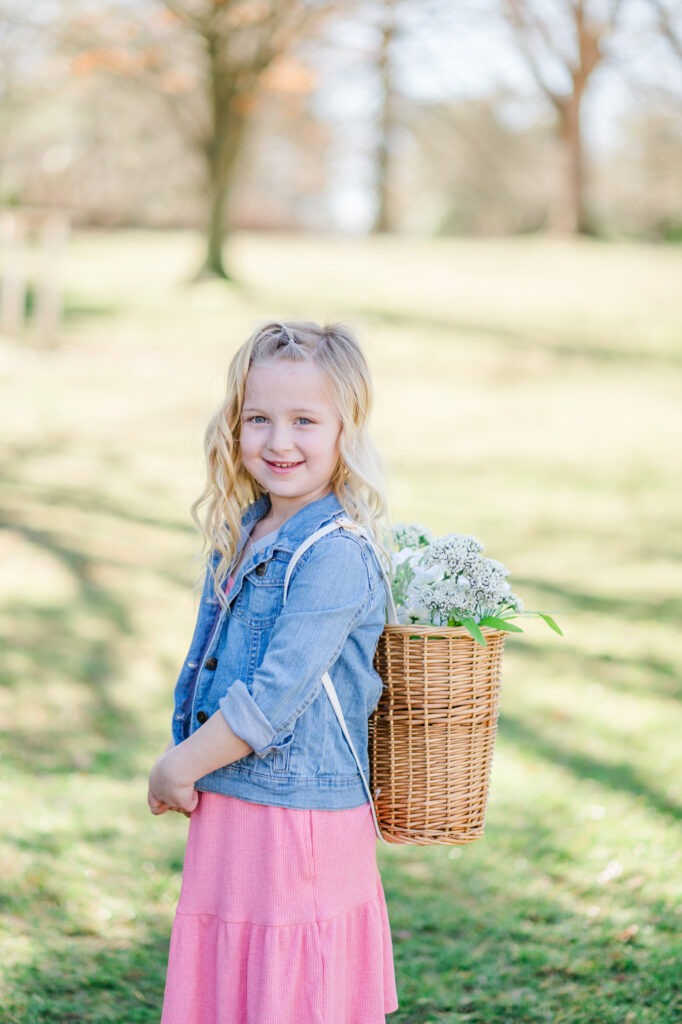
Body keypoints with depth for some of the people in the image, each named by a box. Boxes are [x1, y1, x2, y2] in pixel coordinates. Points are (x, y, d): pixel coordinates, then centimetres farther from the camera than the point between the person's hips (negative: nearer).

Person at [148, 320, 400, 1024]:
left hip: (300, 825, -8)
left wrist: (179, 767, -11)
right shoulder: (240, 536, 9)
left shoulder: (336, 553, -18)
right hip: (226, 816, 8)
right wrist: (185, 762, 9)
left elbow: (277, 694, -21)